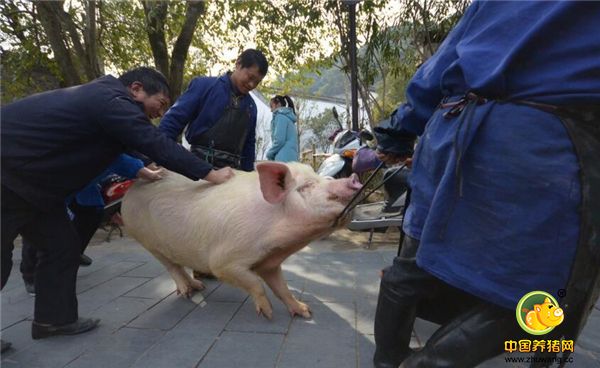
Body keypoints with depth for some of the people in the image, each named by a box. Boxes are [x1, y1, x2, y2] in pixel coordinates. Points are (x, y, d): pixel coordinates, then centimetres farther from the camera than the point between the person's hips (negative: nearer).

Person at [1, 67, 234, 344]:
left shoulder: (103, 98, 9)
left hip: (32, 182, 10)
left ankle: (55, 318, 21)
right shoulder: (114, 102, -24)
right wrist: (210, 174, -24)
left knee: (61, 247, 10)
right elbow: (158, 145, -28)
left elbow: (105, 147, 23)